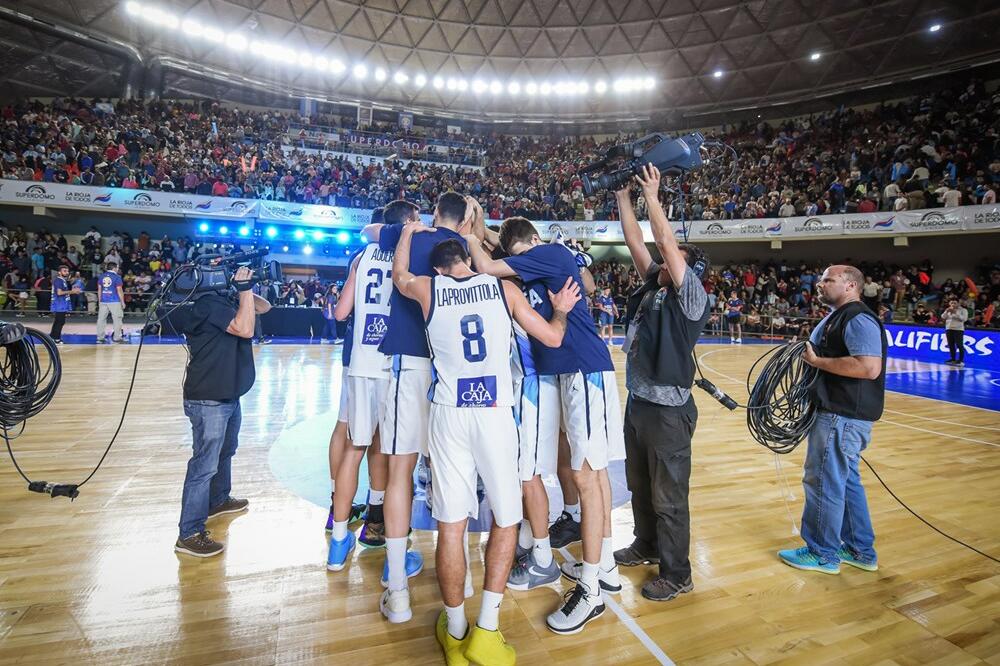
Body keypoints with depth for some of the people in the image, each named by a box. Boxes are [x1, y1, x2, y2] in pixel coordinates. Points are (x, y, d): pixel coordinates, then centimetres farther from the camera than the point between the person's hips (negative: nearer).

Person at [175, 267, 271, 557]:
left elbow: (264, 307, 16)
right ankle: (189, 534, 3)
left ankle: (218, 500, 45)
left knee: (225, 452, 26)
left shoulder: (227, 300, 11)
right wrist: (245, 288, -22)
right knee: (205, 464, -6)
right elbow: (244, 329, -27)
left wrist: (246, 291, -2)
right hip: (208, 400, -10)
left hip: (229, 395, 10)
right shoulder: (210, 302, -18)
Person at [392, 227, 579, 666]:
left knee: (451, 522, 9)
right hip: (495, 412, -1)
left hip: (449, 413, 1)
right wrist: (561, 309, 28)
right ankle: (486, 630, 12)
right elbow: (552, 338, 7)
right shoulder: (504, 288, 7)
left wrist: (410, 232, 46)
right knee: (506, 518, 13)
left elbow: (398, 273, 32)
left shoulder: (428, 289, 9)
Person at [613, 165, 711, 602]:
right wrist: (623, 197, 9)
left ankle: (676, 575, 20)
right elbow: (635, 243, 10)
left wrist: (652, 196, -13)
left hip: (668, 409, -8)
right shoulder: (654, 285, 9)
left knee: (669, 496, 3)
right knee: (639, 485, 21)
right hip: (638, 402, 8)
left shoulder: (691, 296, -10)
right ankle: (646, 546, 41)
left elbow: (666, 243, -18)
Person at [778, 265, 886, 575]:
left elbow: (869, 367, -29)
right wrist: (810, 354, 11)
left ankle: (822, 554, 15)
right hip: (839, 413, 11)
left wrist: (817, 360, -22)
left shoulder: (859, 319, -16)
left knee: (824, 482, 0)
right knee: (846, 481, 18)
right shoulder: (836, 318, 17)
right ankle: (861, 551, 31)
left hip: (843, 417, -11)